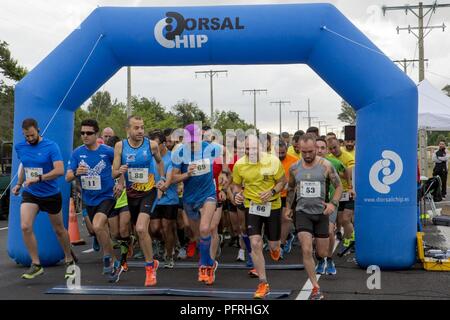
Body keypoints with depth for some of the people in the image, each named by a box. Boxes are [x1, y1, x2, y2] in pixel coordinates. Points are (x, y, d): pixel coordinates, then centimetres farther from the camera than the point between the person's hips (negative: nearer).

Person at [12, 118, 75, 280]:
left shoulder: (51, 146, -16)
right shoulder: (20, 147, 0)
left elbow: (60, 170, -26)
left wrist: (38, 179, -32)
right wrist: (19, 184, 17)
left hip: (51, 195, -3)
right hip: (30, 194, 3)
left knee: (59, 230, 12)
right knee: (25, 227, -17)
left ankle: (69, 261, 33)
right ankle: (36, 265, -4)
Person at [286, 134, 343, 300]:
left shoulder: (326, 166, -8)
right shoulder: (294, 168, -1)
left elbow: (339, 186, -1)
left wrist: (333, 203, -16)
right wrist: (288, 207, 16)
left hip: (321, 213, 0)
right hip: (303, 212, 0)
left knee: (322, 253, 9)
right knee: (306, 250, -15)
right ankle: (315, 288, -6)